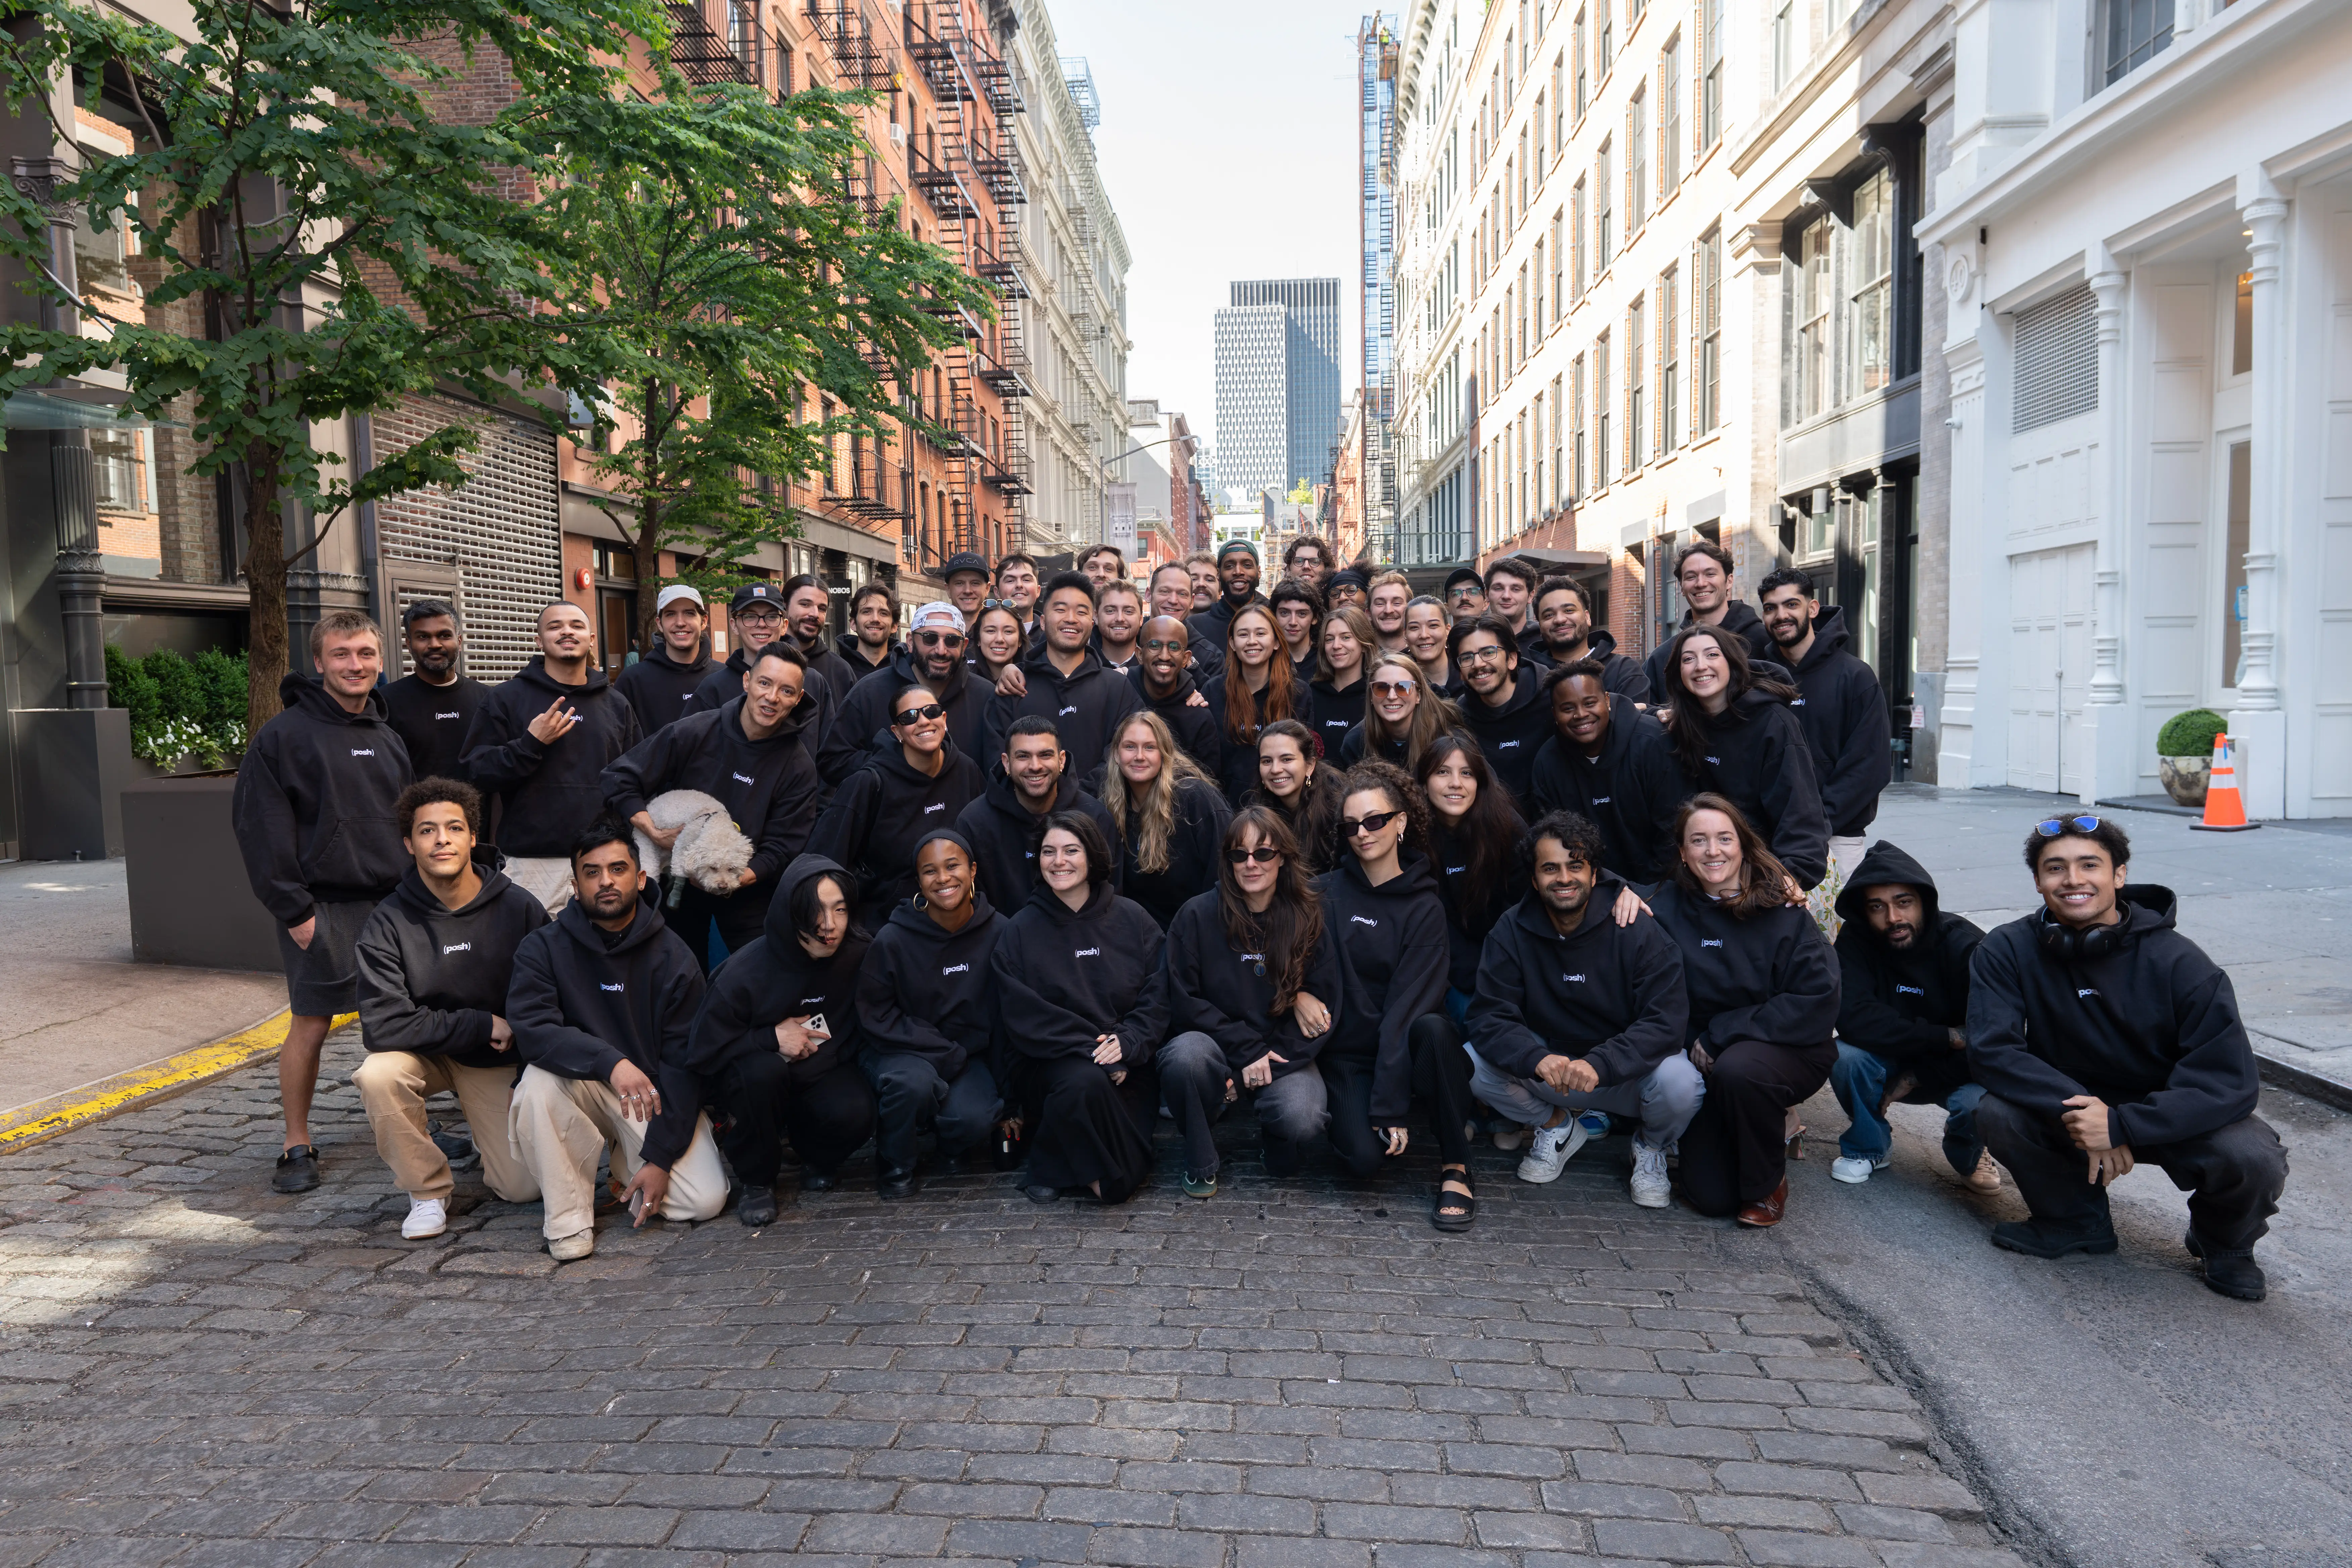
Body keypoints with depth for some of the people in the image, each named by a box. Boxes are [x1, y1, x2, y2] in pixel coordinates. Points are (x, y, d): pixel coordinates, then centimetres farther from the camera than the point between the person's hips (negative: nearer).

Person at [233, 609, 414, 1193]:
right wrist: (293, 909, -15)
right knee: (310, 1025, 0)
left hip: (392, 902, 5)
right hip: (323, 907, -5)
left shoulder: (387, 737, 13)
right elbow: (260, 827, -10)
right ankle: (297, 1147, 13)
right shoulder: (285, 734, -7)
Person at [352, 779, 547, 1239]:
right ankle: (429, 1190, -10)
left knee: (524, 1188, -10)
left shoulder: (520, 909, -14)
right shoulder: (388, 924, -16)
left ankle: (490, 1132, 27)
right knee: (378, 1074, -35)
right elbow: (382, 1026, -24)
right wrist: (485, 1025, -23)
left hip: (500, 1062, 0)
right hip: (425, 1055, 0)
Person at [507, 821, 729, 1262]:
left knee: (706, 1200, -17)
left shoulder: (673, 959, -8)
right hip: (581, 1087, 0)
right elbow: (531, 1029, -22)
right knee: (537, 1084, -34)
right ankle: (568, 1218, -14)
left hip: (658, 1094, 1)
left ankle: (630, 1162, 18)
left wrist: (660, 1157, -14)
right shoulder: (542, 949, -6)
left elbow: (684, 1064, -9)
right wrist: (611, 1062, -37)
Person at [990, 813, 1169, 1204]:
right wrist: (1090, 1050, -18)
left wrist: (1127, 1043, -17)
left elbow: (1157, 997, 2)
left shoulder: (1133, 919, 6)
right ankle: (1095, 1172, -7)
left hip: (1125, 1064, 2)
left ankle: (1055, 1167, 17)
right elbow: (1022, 1015, -7)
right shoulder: (1020, 930, 2)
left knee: (1130, 1171, -16)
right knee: (1085, 1081, -38)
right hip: (1049, 1062, -2)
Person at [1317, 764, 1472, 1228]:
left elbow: (1409, 1002, -13)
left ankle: (1455, 1168, -17)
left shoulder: (1425, 907, -5)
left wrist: (1389, 1103, -19)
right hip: (1347, 1051, 0)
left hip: (1404, 1047, 0)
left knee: (1432, 1029, -36)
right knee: (1364, 1159, -25)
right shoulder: (1325, 893, 1)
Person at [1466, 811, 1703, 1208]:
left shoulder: (1637, 930, -14)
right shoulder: (1512, 930, -8)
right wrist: (1539, 1060, -36)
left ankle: (1652, 1146, 6)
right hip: (1548, 1064, 2)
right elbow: (1490, 1018, -14)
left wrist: (1599, 1065, -38)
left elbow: (1667, 1022, -21)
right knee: (1473, 1064, -23)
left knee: (1680, 1083, -33)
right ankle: (1556, 1127, 8)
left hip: (1627, 1071, -2)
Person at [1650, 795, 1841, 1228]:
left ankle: (1768, 1184, -8)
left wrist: (1722, 1034, -17)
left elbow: (1816, 1003, -15)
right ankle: (1769, 1128, 25)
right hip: (1709, 1063, 3)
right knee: (1710, 1196, -10)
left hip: (1792, 1050, -3)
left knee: (1737, 1070, -38)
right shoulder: (1667, 909, -3)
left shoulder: (1781, 910, -11)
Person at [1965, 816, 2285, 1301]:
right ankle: (2077, 1218, 4)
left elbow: (2231, 1082, -24)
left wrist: (2121, 1125, -35)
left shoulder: (2180, 963, -20)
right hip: (2068, 1108, 1)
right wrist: (2076, 1110, -35)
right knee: (1995, 1111, -27)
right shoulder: (2008, 951, -15)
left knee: (2254, 1159, -30)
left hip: (2168, 1113, -1)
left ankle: (2224, 1239, 9)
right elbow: (1991, 1051, -21)